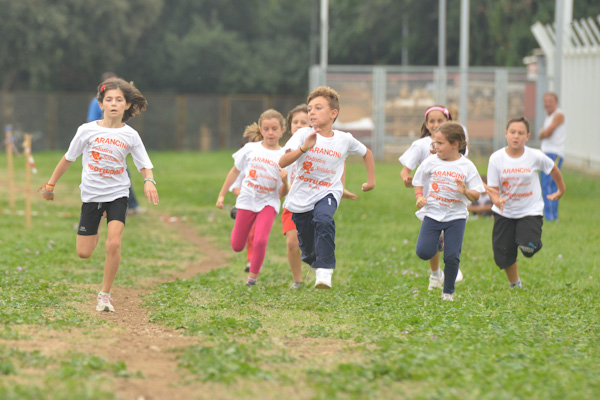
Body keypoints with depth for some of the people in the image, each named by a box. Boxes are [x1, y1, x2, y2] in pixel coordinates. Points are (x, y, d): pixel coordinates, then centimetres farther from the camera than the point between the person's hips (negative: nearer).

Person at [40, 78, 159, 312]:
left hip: (117, 194, -1)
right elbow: (68, 158, 6)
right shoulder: (88, 130, -6)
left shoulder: (130, 135, -4)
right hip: (92, 194, 1)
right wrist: (51, 184, 11)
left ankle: (105, 294, -4)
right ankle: (95, 227, 40)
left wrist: (149, 181, -23)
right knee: (83, 253, 2)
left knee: (114, 244, -21)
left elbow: (145, 166, -1)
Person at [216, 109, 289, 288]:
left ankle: (252, 279, -2)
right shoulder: (251, 149, -3)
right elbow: (235, 172, 10)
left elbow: (282, 194, -4)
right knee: (237, 246, 9)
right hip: (247, 200, 2)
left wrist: (285, 181, -26)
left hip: (268, 202, -2)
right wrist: (222, 195, 11)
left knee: (260, 241, -23)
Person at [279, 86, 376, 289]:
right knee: (307, 248, 8)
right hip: (302, 195, 1)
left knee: (323, 220, -35)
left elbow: (366, 153, 18)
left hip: (328, 192, -1)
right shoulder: (303, 135, -10)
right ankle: (316, 264, 43)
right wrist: (303, 148, -38)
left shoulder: (344, 139, -4)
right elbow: (282, 162, -24)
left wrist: (371, 180, 17)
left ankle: (325, 271, -33)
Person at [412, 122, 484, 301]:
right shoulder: (431, 162, -3)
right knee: (423, 252, -10)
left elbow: (476, 196, -3)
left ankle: (448, 292, 17)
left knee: (452, 257, -4)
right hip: (432, 213, 1)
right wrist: (419, 197, -9)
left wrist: (466, 191, -24)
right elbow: (418, 182, 10)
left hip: (456, 216, -1)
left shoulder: (467, 166, -5)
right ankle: (436, 244, 26)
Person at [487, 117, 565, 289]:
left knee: (528, 248, -22)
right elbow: (493, 188, -10)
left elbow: (553, 169, 9)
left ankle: (530, 241, 16)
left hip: (530, 211, -1)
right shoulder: (496, 158, -11)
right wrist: (497, 201, -32)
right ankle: (514, 284, 29)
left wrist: (561, 190, 21)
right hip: (504, 212, 1)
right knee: (503, 255, 1)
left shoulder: (535, 157, -12)